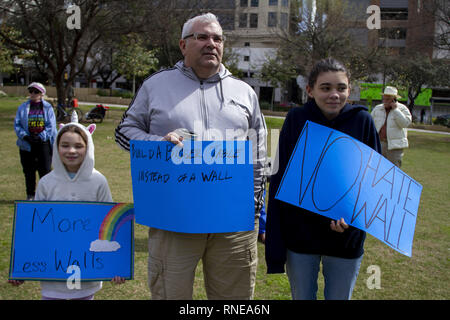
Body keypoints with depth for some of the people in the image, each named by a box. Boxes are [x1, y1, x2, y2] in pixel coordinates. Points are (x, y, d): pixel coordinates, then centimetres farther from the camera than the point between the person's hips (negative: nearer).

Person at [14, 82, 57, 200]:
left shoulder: (48, 108, 3)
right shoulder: (22, 107, 7)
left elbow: (51, 126, -3)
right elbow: (17, 124, 3)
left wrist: (40, 137, -15)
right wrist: (25, 136, -13)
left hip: (43, 143, -2)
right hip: (27, 144, 2)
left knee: (45, 169, -3)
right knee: (28, 170, 8)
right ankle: (30, 194, 20)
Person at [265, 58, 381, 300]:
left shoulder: (362, 121, -6)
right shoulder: (296, 119, -7)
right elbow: (279, 180, -5)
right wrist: (274, 245, -8)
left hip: (346, 239, 0)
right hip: (300, 234, 0)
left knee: (339, 296, 16)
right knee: (301, 297, 16)